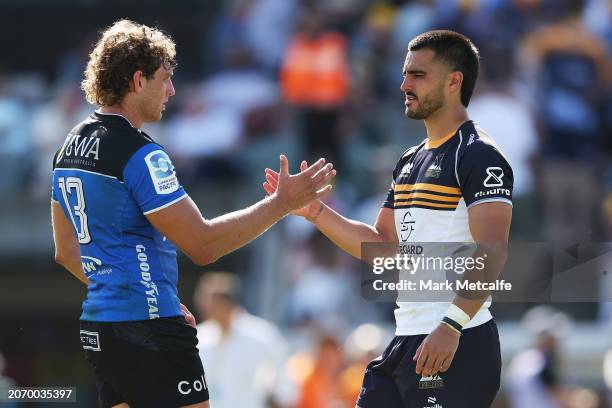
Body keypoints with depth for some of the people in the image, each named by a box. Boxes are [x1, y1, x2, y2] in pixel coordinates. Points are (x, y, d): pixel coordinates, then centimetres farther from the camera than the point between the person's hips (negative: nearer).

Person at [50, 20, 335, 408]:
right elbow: (203, 244, -17)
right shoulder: (139, 153, -15)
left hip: (97, 328, 9)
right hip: (150, 332, -9)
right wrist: (281, 203, -11)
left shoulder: (71, 146, 13)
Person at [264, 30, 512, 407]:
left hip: (457, 347, -9)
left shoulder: (479, 157, -11)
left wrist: (451, 327, -28)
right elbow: (382, 245, 23)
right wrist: (315, 212, 12)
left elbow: (491, 253, -20)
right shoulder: (411, 161, 18)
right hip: (407, 341, 9)